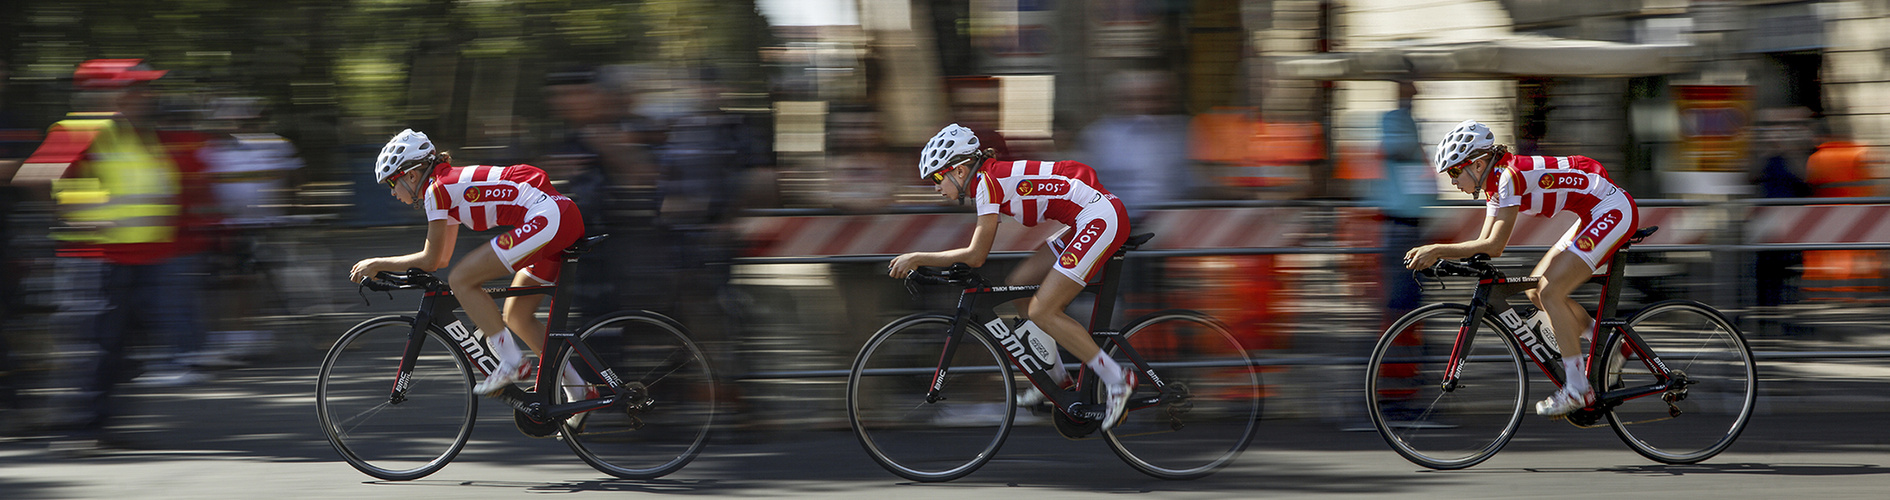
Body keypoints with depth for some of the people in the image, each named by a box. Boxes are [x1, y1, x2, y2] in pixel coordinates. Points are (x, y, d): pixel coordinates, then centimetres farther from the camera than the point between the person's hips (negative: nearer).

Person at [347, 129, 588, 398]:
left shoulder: (437, 189, -4)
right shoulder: (452, 183, 23)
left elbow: (430, 260, -1)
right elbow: (443, 257, 30)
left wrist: (377, 264, 9)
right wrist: (381, 267, 26)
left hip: (546, 218, -10)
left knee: (461, 281, -6)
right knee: (517, 316, 17)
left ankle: (511, 364, -4)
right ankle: (579, 389, 14)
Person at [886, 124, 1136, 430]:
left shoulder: (987, 181, -12)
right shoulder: (992, 177, 16)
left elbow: (976, 255, -15)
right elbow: (977, 251, 24)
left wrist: (917, 258, -8)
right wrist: (923, 262, 17)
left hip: (1101, 218, -10)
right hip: (1087, 223, 10)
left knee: (1041, 312, -11)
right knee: (1019, 284, 11)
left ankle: (1116, 379, -8)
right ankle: (1057, 379, 17)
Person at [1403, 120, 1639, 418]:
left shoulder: (1509, 176, -20)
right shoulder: (1495, 183, 9)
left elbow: (1494, 245, -23)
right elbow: (1487, 245, 9)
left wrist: (1436, 249, -21)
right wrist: (1435, 255, -4)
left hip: (1613, 209, -10)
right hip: (1597, 214, 10)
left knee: (1550, 292, -14)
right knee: (1536, 290, 8)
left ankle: (1578, 390, -11)